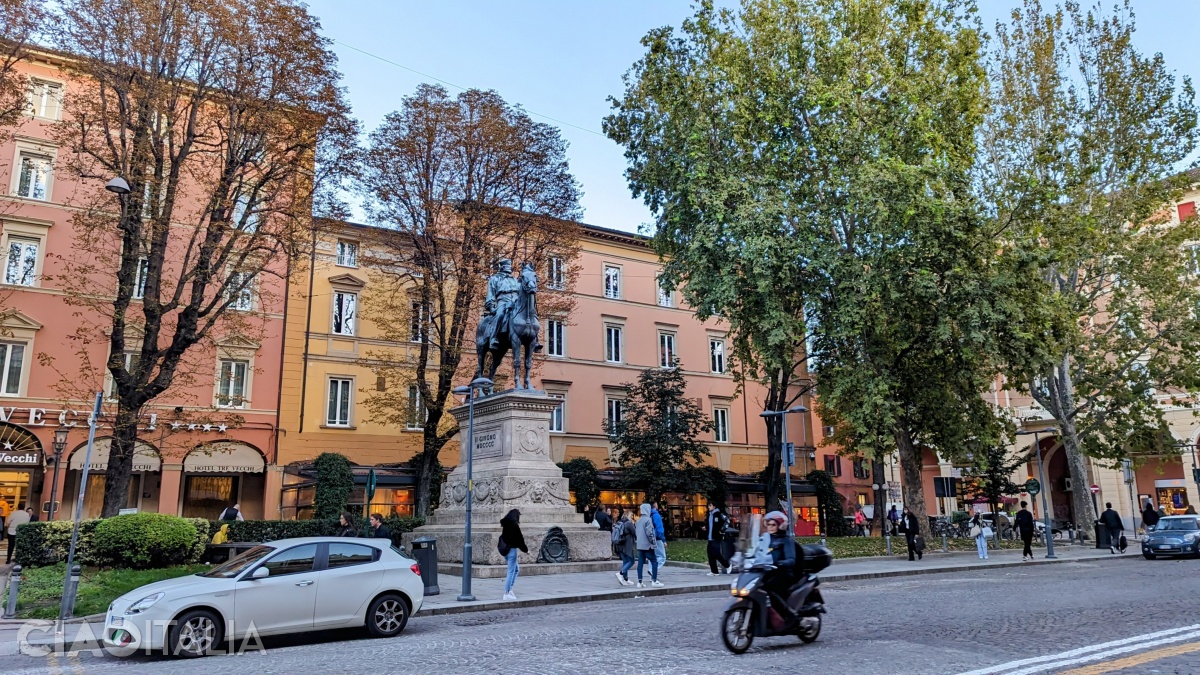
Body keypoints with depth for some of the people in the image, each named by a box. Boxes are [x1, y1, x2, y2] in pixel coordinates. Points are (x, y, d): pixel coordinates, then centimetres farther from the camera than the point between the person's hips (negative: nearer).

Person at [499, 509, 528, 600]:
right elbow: (519, 539, -11)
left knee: (516, 569, 20)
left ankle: (509, 589, 15)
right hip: (511, 549, -8)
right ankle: (507, 593, 2)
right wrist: (526, 549, 0)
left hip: (504, 550, 8)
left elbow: (502, 537, 13)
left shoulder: (504, 524, 7)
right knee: (511, 571, -1)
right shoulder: (514, 525, -15)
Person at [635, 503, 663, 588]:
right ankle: (654, 580, -1)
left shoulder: (638, 520, 13)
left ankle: (640, 582, 6)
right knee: (654, 562, 1)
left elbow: (635, 531, 17)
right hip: (647, 545, -8)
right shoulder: (648, 519, -12)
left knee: (640, 563, 6)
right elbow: (649, 532, -19)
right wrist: (653, 542, -11)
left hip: (640, 545, 8)